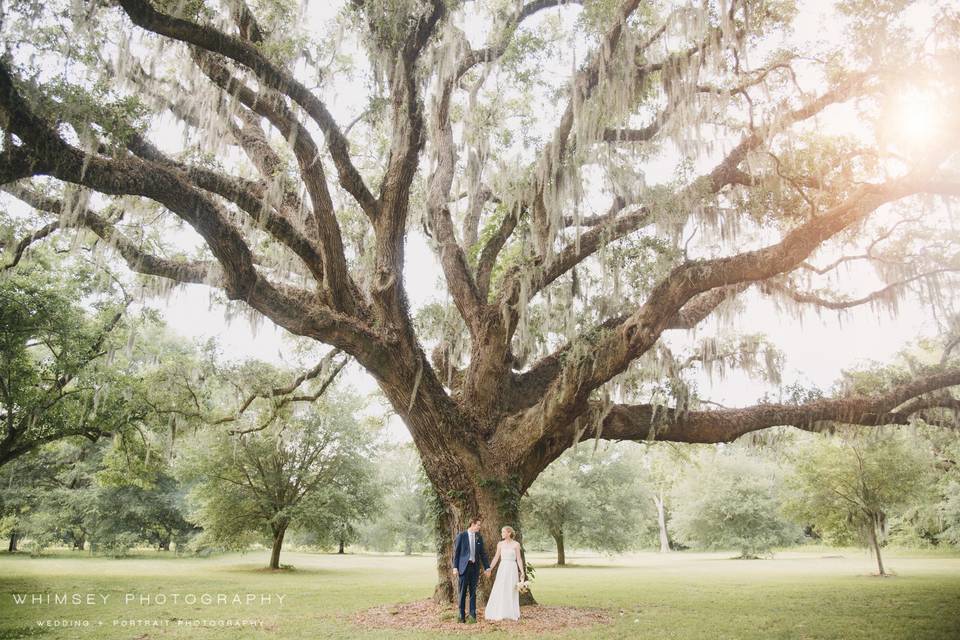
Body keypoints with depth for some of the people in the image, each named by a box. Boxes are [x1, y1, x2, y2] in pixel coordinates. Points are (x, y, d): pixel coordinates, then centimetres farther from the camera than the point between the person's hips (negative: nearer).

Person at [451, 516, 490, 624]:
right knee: (462, 592, 2)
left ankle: (473, 615, 12)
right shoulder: (461, 535, -3)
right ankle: (461, 616, 10)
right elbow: (456, 552, -2)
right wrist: (455, 567, -8)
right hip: (463, 567, -3)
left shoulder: (479, 537, 9)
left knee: (473, 592, 6)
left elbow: (482, 553, 13)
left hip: (474, 567, 3)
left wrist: (487, 567, 10)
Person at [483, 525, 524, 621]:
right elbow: (496, 557, 9)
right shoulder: (500, 544, 6)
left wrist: (522, 571, -10)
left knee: (511, 591, 2)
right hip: (502, 568, 3)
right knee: (499, 591, 1)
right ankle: (500, 614, 10)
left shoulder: (516, 544, -3)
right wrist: (490, 568, 4)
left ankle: (511, 614, 13)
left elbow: (519, 558, -3)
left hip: (512, 569, -3)